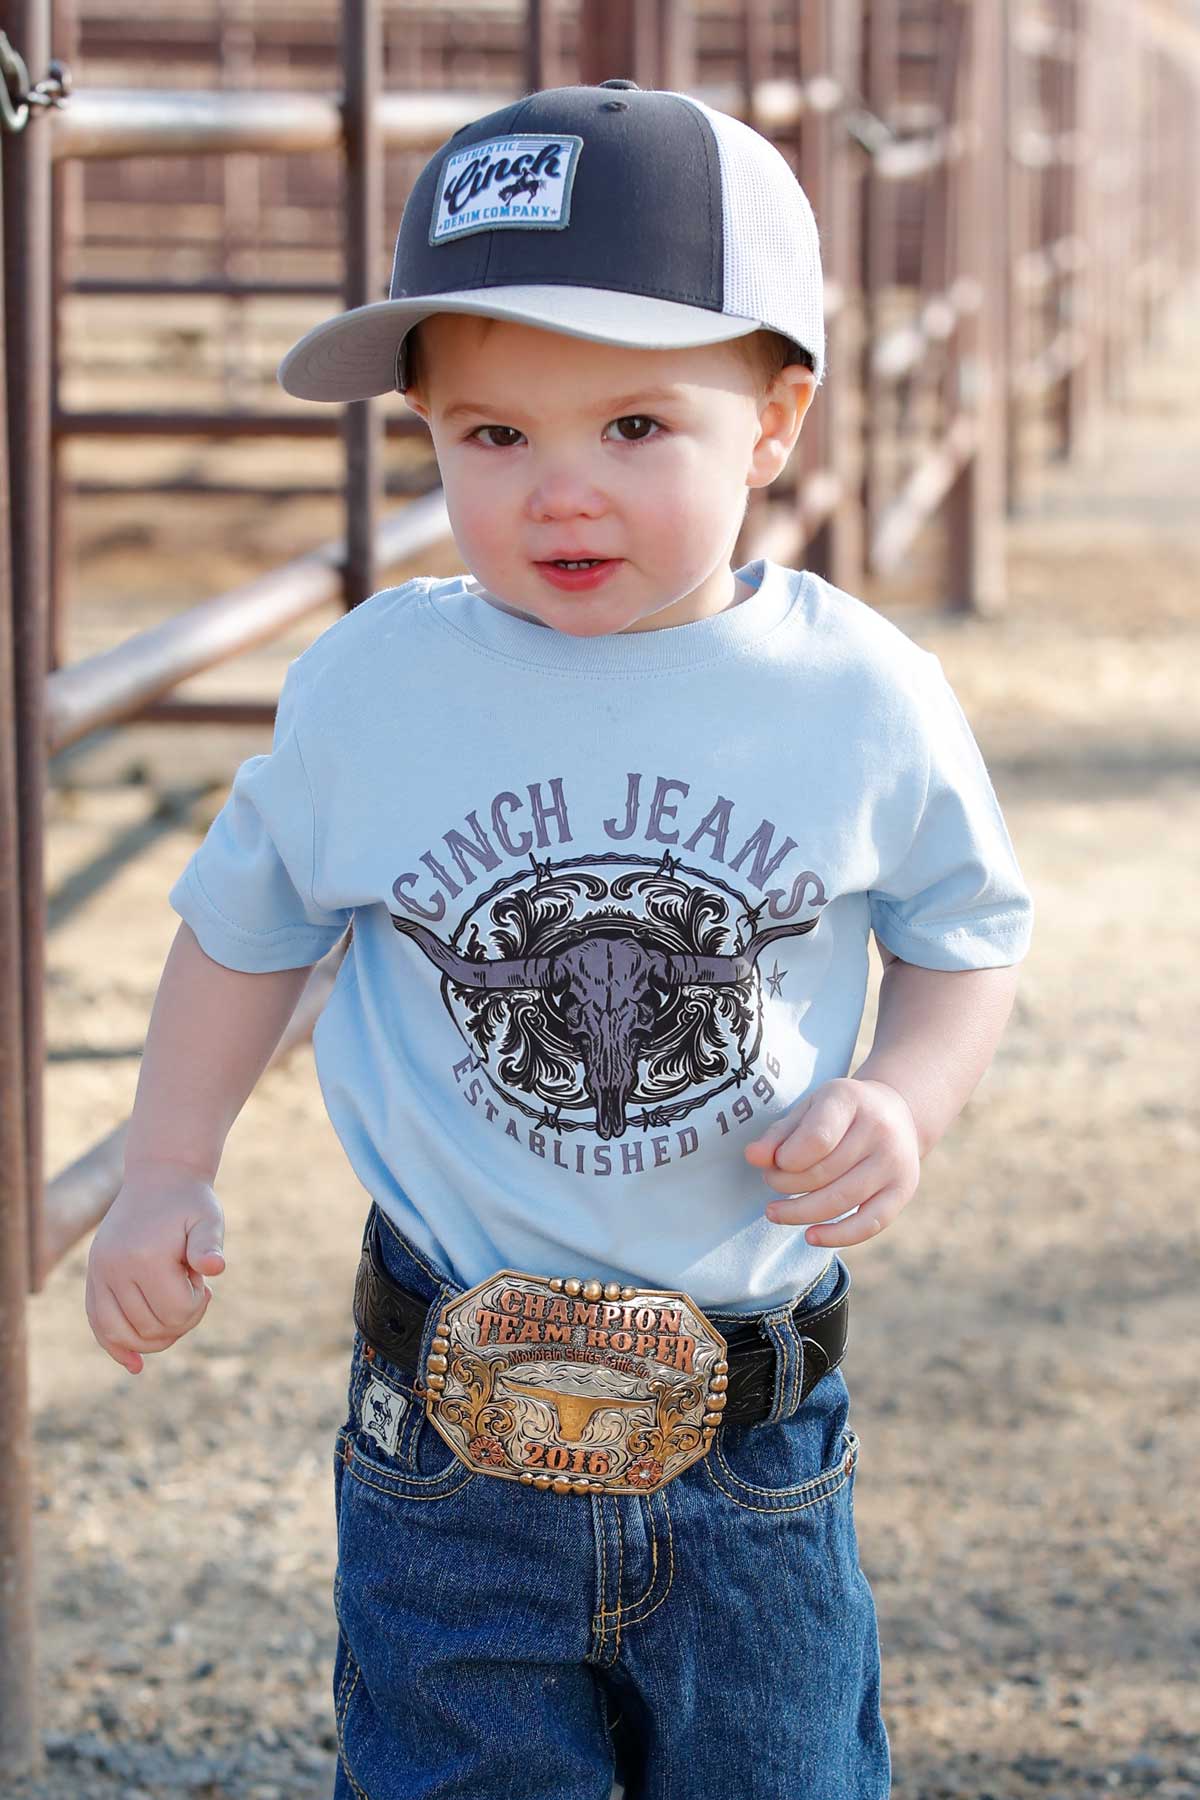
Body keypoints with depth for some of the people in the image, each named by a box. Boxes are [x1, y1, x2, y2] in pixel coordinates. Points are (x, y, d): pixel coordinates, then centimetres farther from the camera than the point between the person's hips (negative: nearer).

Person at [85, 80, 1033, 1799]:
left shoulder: (862, 701, -8)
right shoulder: (369, 689, -6)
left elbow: (967, 930, 8)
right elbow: (246, 923, 10)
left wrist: (901, 1102, -10)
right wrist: (169, 1177, 4)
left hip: (756, 1451, 0)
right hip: (446, 1453, 0)